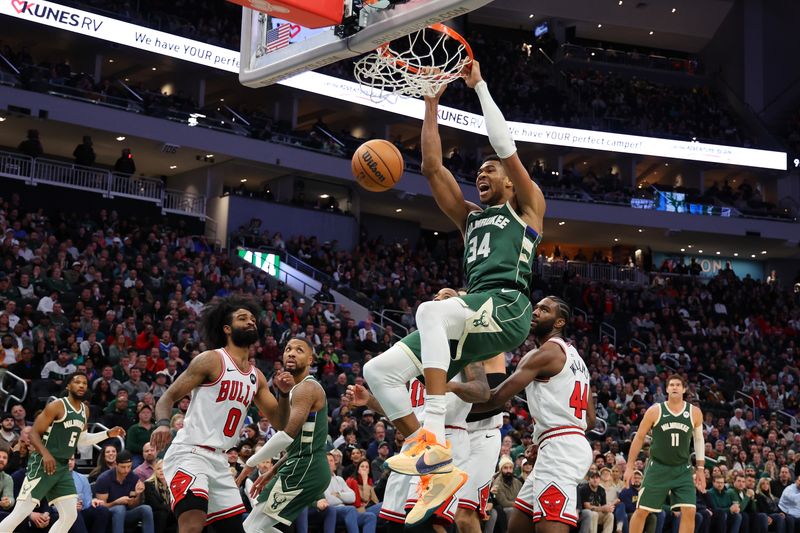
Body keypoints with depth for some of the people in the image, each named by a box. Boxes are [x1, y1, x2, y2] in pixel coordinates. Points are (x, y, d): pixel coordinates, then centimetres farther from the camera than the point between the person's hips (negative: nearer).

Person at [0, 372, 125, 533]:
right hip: (44, 465, -8)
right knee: (20, 514, -12)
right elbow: (34, 434, -13)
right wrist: (45, 454, -29)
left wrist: (108, 434, 16)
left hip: (63, 467, 8)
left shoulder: (85, 410, 13)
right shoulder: (57, 406, -11)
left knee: (70, 515, 3)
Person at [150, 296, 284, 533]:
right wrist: (163, 423, -26)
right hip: (189, 453, -8)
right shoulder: (212, 360, -4)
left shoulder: (256, 377, 16)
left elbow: (280, 422, 18)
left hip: (219, 460, 8)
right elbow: (168, 397, -6)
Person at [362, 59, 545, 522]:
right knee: (379, 371, -7)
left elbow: (507, 147, 3)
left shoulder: (527, 207, 16)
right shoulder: (470, 217, 32)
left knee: (431, 310, -38)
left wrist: (479, 85, 8)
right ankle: (440, 468, -12)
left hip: (507, 307, -7)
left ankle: (435, 438, -45)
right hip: (473, 319, 7)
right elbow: (432, 167, 27)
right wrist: (432, 103, 25)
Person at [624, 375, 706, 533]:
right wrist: (630, 466, -1)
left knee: (689, 512, -10)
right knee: (642, 511, 0)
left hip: (682, 469, 1)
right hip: (658, 467, -1)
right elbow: (639, 438, 1)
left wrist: (701, 469, 6)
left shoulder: (694, 412, -2)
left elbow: (699, 440, 10)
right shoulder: (655, 410, -7)